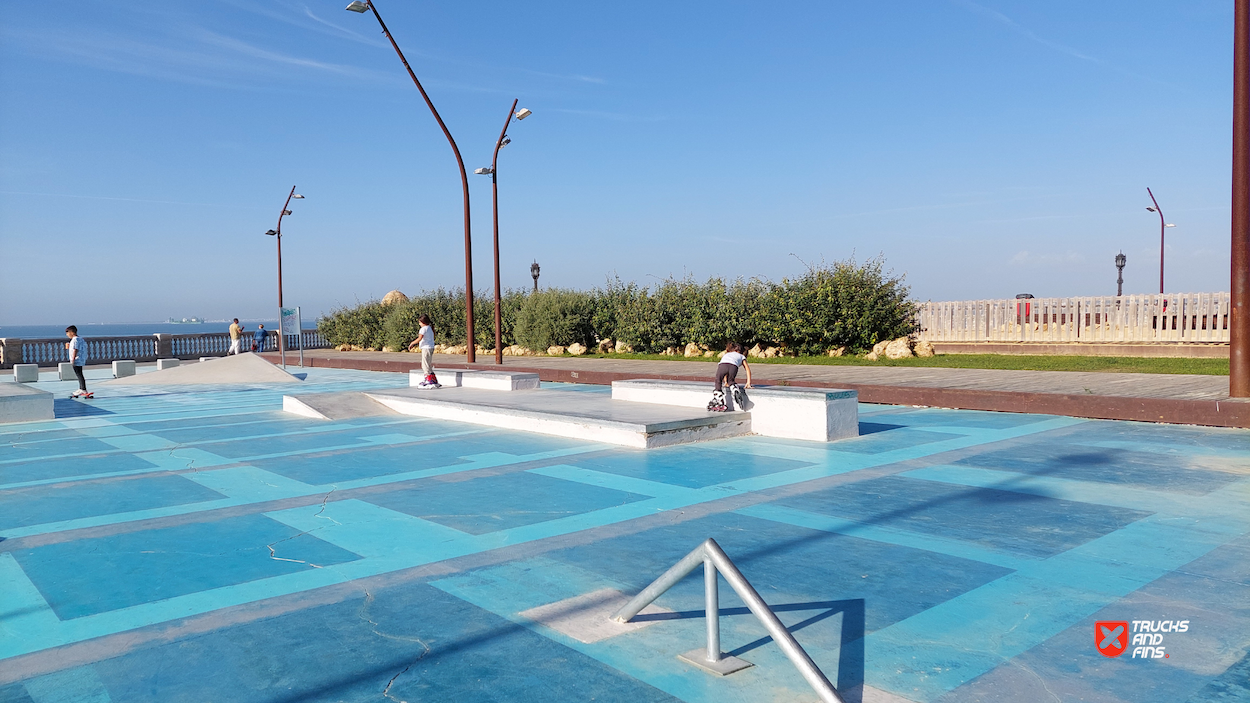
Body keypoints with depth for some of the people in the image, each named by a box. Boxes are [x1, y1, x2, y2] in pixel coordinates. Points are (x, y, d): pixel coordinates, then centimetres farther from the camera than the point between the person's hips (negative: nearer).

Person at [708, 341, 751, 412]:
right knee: (731, 381, 26)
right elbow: (748, 369, 28)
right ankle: (736, 391, -2)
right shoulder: (742, 356, 38)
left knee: (718, 382, 16)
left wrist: (725, 382, 45)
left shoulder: (725, 355, 45)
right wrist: (748, 382, 26)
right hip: (733, 366, 0)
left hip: (722, 365, 0)